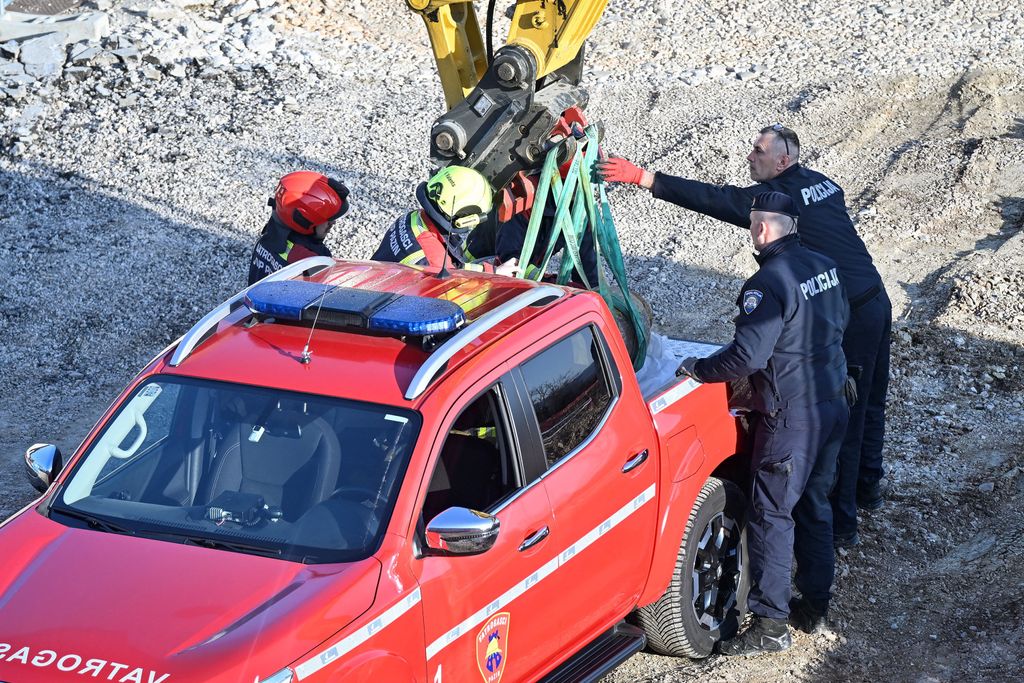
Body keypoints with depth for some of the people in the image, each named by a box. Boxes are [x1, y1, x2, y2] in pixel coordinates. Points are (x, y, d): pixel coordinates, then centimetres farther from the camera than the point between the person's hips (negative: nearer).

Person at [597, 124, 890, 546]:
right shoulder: (822, 183, 11)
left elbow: (711, 199, -22)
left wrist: (640, 177, -24)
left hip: (845, 317, -9)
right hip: (876, 300, 9)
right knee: (868, 404, 24)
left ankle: (840, 524, 5)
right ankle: (868, 488, 42)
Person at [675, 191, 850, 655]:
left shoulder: (769, 283, -21)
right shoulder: (824, 266, 5)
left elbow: (748, 355, -25)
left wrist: (697, 369, -11)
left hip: (792, 417, -8)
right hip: (833, 404, 8)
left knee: (770, 514, -2)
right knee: (814, 506, 19)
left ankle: (770, 625, 0)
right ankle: (814, 605, 27)